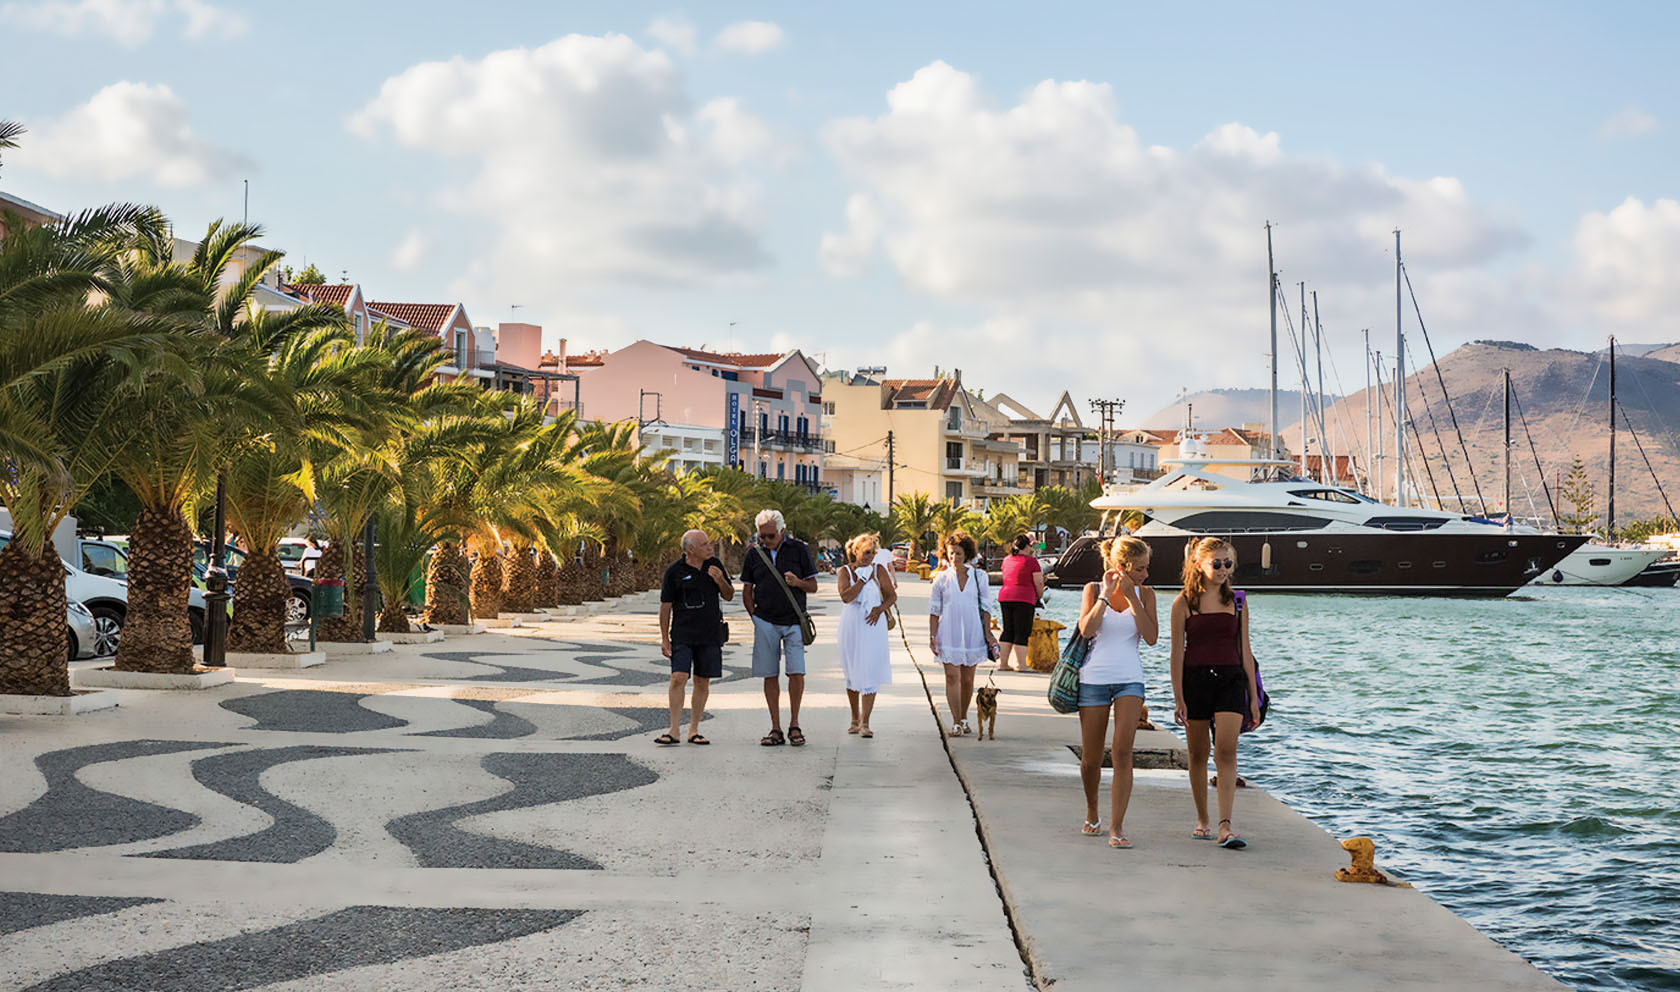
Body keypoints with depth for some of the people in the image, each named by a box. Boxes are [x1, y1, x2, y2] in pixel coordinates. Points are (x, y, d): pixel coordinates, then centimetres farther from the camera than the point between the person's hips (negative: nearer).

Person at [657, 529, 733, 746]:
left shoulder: (714, 564, 6)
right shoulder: (674, 571, -5)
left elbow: (729, 596, 12)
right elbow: (665, 606, 0)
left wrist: (720, 580, -9)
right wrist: (664, 639, -2)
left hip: (710, 634, 3)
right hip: (682, 635, -3)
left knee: (702, 682, 5)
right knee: (678, 678, -13)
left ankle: (694, 730, 13)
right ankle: (674, 730, -6)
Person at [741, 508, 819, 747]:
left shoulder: (799, 549, 2)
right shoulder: (754, 554, 7)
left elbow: (813, 586, 5)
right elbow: (746, 591, 13)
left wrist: (798, 582, -16)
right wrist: (755, 617, 3)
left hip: (794, 622, -1)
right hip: (765, 623, 2)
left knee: (796, 673, -9)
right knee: (770, 675, 1)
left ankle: (794, 725, 5)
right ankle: (776, 729, 7)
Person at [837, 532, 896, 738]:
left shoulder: (879, 570, 2)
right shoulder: (845, 571, -1)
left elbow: (892, 595, 7)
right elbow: (846, 596, -15)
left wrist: (880, 609, -10)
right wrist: (863, 579, -14)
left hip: (873, 626, -1)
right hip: (851, 626, 1)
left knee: (870, 673, -10)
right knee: (852, 673, 10)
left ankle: (865, 722, -11)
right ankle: (855, 718, 25)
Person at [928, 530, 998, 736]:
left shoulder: (978, 576, 4)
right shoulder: (942, 578, 2)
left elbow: (985, 607, 8)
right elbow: (934, 610, 4)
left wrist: (988, 633, 3)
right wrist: (932, 636, -2)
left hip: (972, 632, 1)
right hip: (949, 633, -1)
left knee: (967, 678, 8)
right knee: (952, 677, -8)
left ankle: (964, 717, 24)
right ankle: (956, 722, -4)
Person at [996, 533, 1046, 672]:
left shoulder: (1007, 559, 12)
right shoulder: (1031, 561, -7)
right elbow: (1038, 583, -7)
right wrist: (1039, 597, 12)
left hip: (1004, 597, 6)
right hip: (1024, 598, -6)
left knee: (1007, 631, 13)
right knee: (1022, 633, -3)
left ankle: (1003, 663, 13)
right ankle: (1021, 665, -3)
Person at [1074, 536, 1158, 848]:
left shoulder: (1144, 594, 4)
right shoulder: (1094, 589, 0)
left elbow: (1151, 637, -7)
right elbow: (1086, 629, -13)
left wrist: (1131, 597, -11)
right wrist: (1107, 594, -13)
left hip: (1129, 679, 0)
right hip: (1094, 678, 0)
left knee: (1122, 752, -15)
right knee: (1091, 759, 7)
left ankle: (1117, 827, -12)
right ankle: (1092, 814, 32)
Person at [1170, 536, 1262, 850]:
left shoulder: (1236, 602, 8)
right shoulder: (1184, 603, 0)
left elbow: (1245, 651, 11)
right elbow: (1177, 653, -1)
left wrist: (1253, 696, 9)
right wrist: (1178, 698, -6)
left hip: (1231, 680, 1)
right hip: (1195, 680, -1)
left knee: (1226, 750, -14)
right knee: (1198, 755, 8)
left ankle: (1225, 826, -19)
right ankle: (1202, 820, 23)